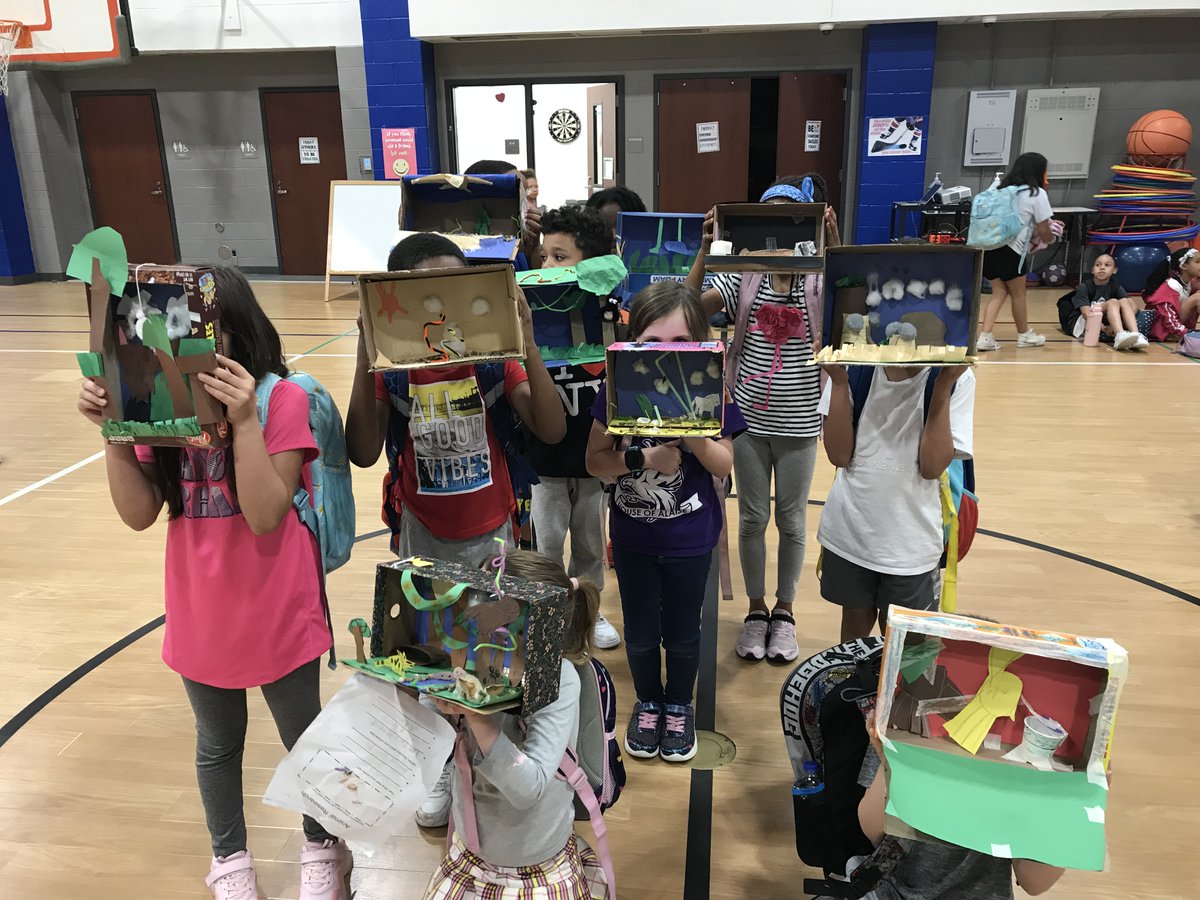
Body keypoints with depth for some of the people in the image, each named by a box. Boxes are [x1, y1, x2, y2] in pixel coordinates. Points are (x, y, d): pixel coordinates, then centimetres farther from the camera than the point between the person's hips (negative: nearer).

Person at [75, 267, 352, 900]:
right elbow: (139, 514, -6)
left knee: (304, 739, 17)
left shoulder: (282, 399, -18)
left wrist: (244, 420, -33)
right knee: (217, 745, 23)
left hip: (277, 615, -4)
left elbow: (266, 515, -23)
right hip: (200, 619, 4)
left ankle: (321, 847, 43)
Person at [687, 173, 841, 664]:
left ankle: (784, 610, 32)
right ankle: (756, 609, 30)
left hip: (798, 422, -1)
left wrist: (834, 244, -32)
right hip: (749, 417, 1)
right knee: (752, 517, 12)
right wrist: (706, 248, -22)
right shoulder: (744, 276, -2)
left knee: (791, 519, 13)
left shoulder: (820, 280, -5)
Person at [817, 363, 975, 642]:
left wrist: (943, 386, -19)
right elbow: (839, 455, -9)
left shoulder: (956, 377, -11)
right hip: (848, 533, 1)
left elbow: (932, 467, -14)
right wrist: (838, 380, -17)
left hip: (910, 544, -1)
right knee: (855, 624, 20)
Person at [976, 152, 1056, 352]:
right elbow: (1044, 231, 6)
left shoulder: (1004, 189, 21)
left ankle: (985, 337, 2)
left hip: (989, 246, 6)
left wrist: (1034, 233, 30)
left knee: (999, 292, 14)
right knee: (1018, 293, 13)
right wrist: (1049, 239, 26)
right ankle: (1024, 335, 32)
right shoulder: (1037, 194, 2)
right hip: (1010, 250, -6)